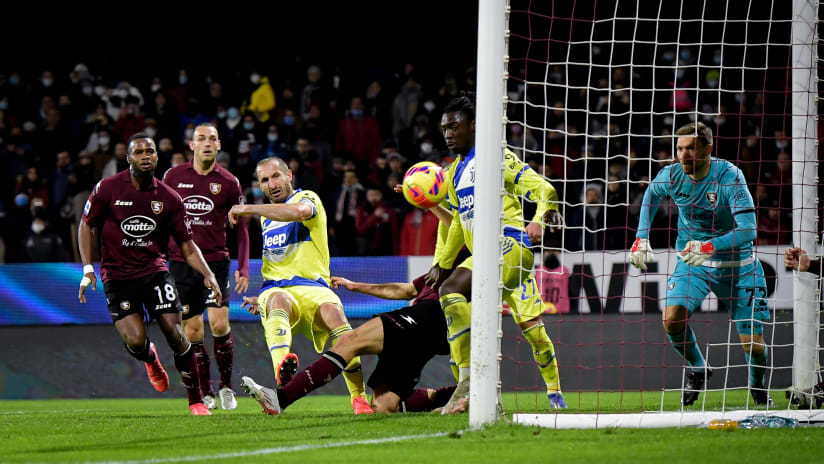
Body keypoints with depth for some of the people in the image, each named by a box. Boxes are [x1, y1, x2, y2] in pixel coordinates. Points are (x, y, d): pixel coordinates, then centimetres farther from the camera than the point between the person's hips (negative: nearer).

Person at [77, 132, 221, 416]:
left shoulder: (169, 198, -2)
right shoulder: (107, 188, -6)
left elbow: (187, 245, 4)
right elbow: (86, 225, 5)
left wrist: (207, 274, -11)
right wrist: (87, 270, -4)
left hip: (154, 270, 1)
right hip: (117, 273, -1)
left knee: (175, 334, -10)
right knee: (135, 341, -15)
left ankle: (196, 400, 3)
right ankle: (150, 359, 24)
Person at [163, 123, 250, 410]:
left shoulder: (228, 182, 3)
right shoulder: (173, 177, 4)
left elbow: (241, 228, 9)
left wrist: (243, 268, 3)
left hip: (216, 261, -1)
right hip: (181, 262, 1)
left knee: (219, 324, -14)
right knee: (192, 331, -1)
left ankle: (226, 386, 5)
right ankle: (205, 394, 9)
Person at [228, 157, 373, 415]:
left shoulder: (307, 198, 4)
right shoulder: (267, 215, 28)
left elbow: (298, 211, -23)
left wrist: (248, 208, -15)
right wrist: (263, 299, 27)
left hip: (311, 284, -3)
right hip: (274, 288, 3)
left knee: (333, 312, -37)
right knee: (279, 301, -36)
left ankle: (359, 397, -27)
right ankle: (282, 370, -71)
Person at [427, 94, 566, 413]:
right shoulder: (455, 171, 21)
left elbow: (543, 189, -9)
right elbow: (458, 222, 32)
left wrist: (540, 219, -27)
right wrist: (441, 264, 30)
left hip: (510, 243, -9)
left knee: (450, 291, -26)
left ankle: (467, 381, -28)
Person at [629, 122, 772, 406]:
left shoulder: (729, 177, -24)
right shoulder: (670, 176, -11)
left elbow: (748, 230, -29)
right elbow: (651, 193, 15)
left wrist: (711, 246, -41)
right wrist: (641, 238, 7)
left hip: (736, 265, -3)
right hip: (692, 261, 3)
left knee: (754, 345, -4)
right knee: (672, 320, -22)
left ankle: (758, 384, 30)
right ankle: (698, 370, 6)